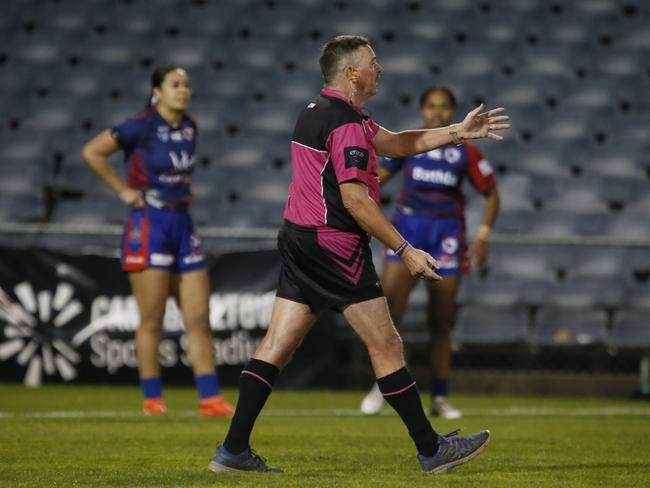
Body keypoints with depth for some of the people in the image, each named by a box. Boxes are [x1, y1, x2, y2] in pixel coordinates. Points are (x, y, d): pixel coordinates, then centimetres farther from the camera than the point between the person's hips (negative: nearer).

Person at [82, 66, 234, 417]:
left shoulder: (190, 128, 9)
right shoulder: (142, 128, -10)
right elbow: (92, 152, -13)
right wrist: (123, 190, -12)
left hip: (182, 224, 6)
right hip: (150, 225, -6)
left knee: (199, 319, 3)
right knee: (152, 320, -3)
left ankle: (210, 398, 4)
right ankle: (152, 399, 4)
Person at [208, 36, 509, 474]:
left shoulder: (318, 110, 16)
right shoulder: (346, 122, -16)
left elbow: (395, 143, 21)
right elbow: (354, 198, -21)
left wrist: (458, 132, 17)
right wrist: (405, 250, -19)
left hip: (298, 240, 10)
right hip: (335, 246, -10)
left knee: (277, 346, 6)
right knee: (386, 345, -2)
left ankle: (234, 450, 3)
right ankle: (431, 450, 5)